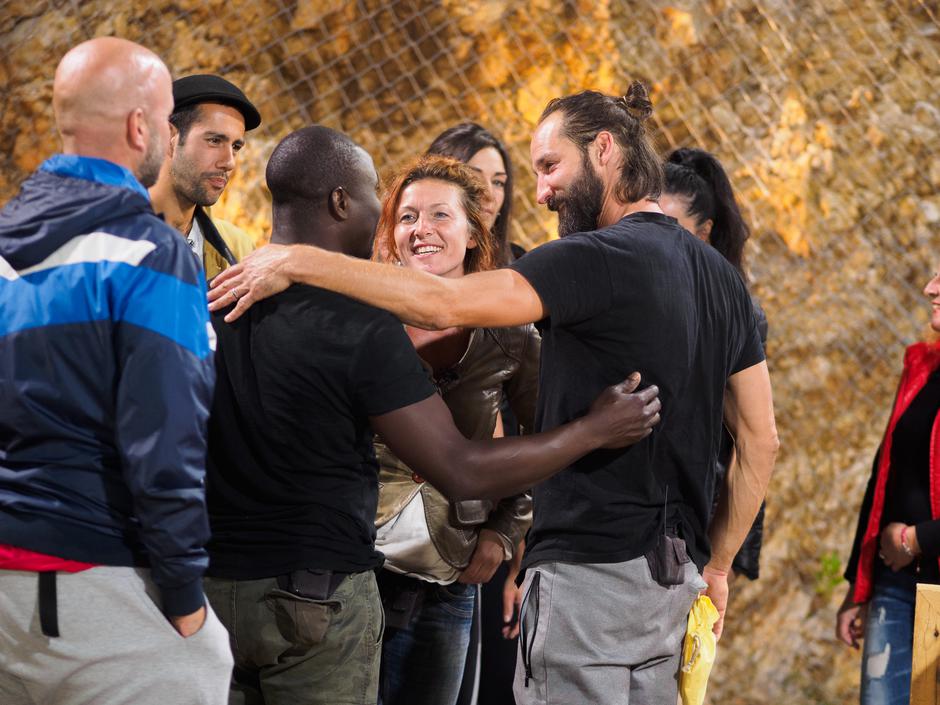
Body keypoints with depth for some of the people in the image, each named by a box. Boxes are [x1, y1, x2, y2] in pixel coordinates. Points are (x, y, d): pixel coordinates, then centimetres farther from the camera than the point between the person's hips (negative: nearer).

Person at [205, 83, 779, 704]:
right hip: (675, 575, 9)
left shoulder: (601, 257, -13)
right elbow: (761, 440, 14)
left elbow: (443, 305, -22)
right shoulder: (719, 275, 13)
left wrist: (298, 262, -17)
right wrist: (717, 565, 20)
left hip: (590, 566, -9)